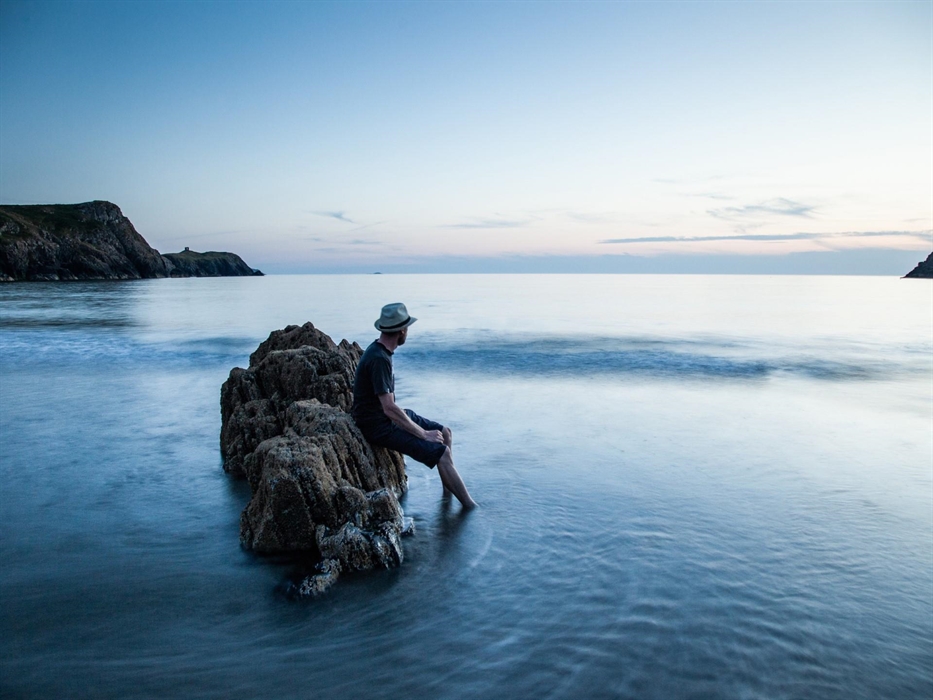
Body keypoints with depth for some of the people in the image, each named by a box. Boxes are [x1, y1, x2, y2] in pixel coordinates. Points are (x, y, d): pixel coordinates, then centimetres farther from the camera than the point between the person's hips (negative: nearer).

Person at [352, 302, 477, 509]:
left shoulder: (381, 351, 6)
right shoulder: (378, 359, -25)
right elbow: (389, 408, -27)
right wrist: (424, 434, -21)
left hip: (391, 416, 10)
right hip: (380, 427, -10)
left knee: (445, 433, 12)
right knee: (441, 452, -15)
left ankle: (448, 489, 22)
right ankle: (470, 506, -4)